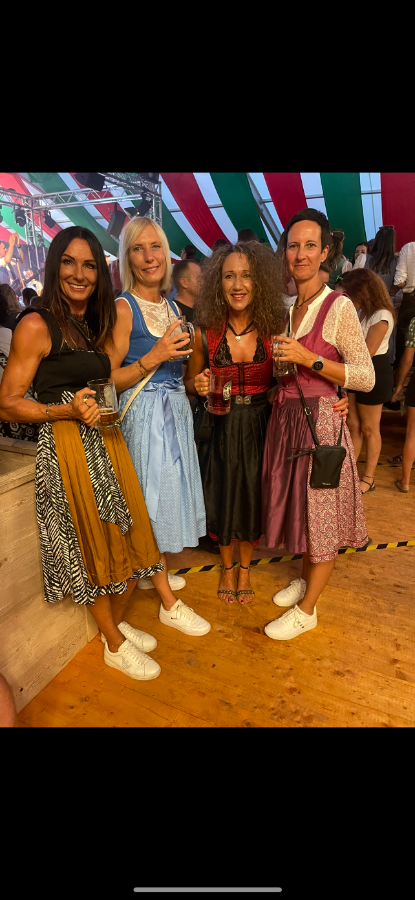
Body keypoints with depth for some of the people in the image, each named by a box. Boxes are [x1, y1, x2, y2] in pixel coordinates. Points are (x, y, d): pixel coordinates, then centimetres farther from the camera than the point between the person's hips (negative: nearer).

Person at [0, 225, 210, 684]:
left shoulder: (97, 323, 13)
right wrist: (67, 411, -23)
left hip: (107, 441, 8)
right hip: (66, 448, -7)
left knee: (128, 532, 12)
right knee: (91, 543, 6)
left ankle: (117, 622, 37)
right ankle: (115, 644, 29)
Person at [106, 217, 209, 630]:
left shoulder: (171, 307, 12)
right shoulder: (123, 308, -11)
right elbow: (109, 378, -15)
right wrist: (154, 357, -23)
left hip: (178, 409, 8)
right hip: (145, 413, -8)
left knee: (171, 490, 15)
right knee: (156, 492, -2)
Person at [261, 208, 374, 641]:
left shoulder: (339, 307, -10)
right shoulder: (284, 307, 10)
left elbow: (367, 378, -13)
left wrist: (309, 359, -21)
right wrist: (277, 386, 2)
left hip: (320, 421, -6)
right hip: (284, 419, 7)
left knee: (321, 514, 6)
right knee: (298, 506, 17)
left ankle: (306, 609, 22)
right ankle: (305, 578, 40)